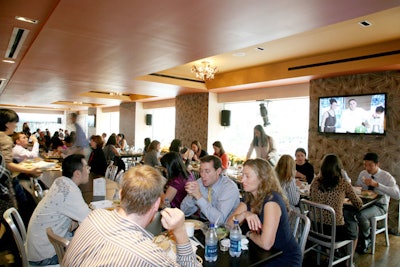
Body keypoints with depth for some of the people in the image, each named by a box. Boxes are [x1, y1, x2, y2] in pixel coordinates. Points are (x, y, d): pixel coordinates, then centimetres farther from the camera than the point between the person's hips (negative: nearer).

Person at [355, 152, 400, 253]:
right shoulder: (363, 174, 3)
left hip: (380, 206, -4)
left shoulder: (387, 177, -12)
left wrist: (376, 184, -36)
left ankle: (367, 239, -2)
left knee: (361, 215, -34)